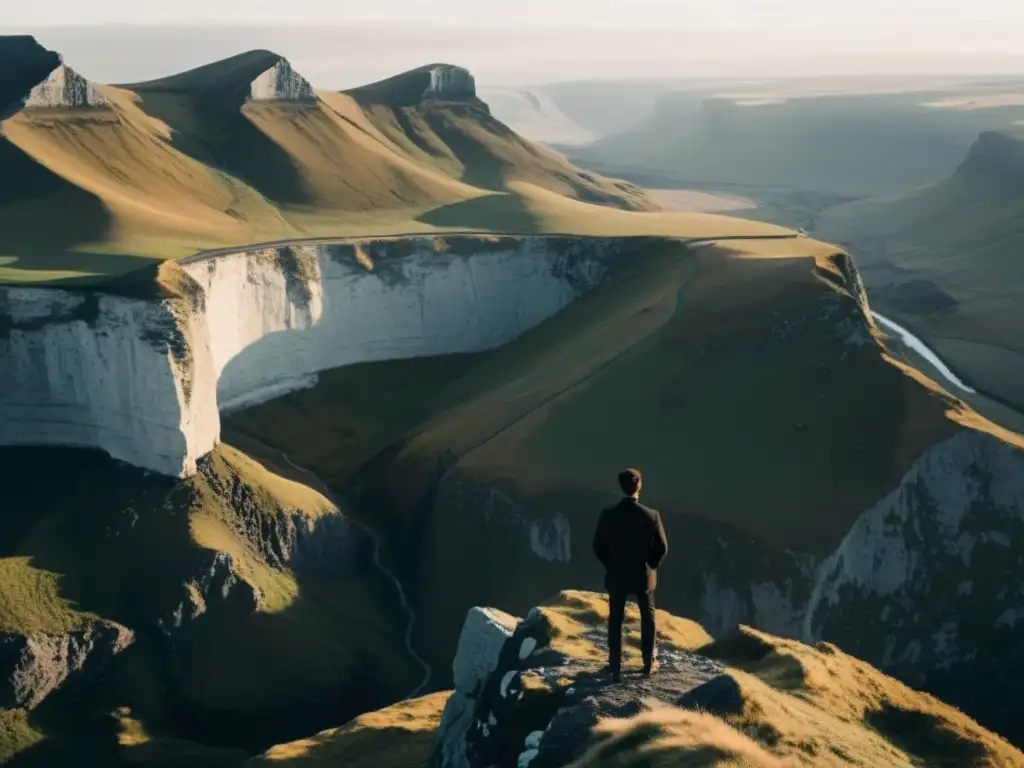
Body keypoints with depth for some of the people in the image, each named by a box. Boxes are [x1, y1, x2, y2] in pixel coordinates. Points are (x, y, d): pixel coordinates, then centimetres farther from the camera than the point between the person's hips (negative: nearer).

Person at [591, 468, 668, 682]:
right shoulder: (652, 515, -16)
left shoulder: (608, 515, -14)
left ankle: (615, 669, 13)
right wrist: (650, 566, 6)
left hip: (616, 576, 0)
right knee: (647, 619, 20)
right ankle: (648, 664, 26)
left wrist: (611, 565, 9)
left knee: (615, 622, 11)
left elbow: (598, 546, -6)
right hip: (643, 575, 0)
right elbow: (662, 548, -11)